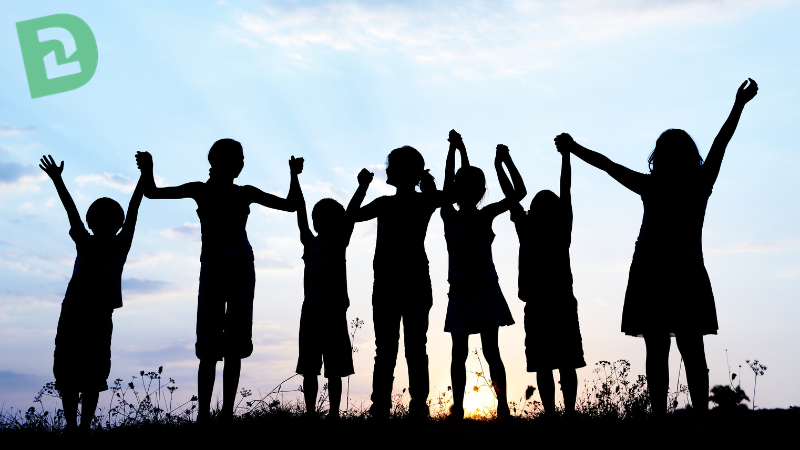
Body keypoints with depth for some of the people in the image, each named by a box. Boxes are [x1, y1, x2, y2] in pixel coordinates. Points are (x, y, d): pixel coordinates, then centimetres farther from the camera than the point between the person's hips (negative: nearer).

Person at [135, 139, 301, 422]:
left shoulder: (246, 193, 11)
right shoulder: (200, 191, 7)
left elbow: (291, 205, 16)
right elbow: (152, 193, 9)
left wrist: (294, 176, 4)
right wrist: (147, 171, -8)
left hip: (241, 268, 2)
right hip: (212, 268, -2)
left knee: (235, 345, 0)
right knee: (209, 347, -8)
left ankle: (227, 414, 4)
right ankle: (203, 414, -7)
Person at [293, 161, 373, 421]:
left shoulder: (340, 242, 11)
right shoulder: (309, 242, 12)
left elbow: (351, 213, 1)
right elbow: (300, 211, 7)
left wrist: (363, 186, -7)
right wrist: (294, 178, 2)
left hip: (335, 308, -1)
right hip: (312, 307, 1)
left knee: (335, 368, 1)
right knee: (309, 367, 3)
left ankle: (334, 413, 3)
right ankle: (310, 412, 7)